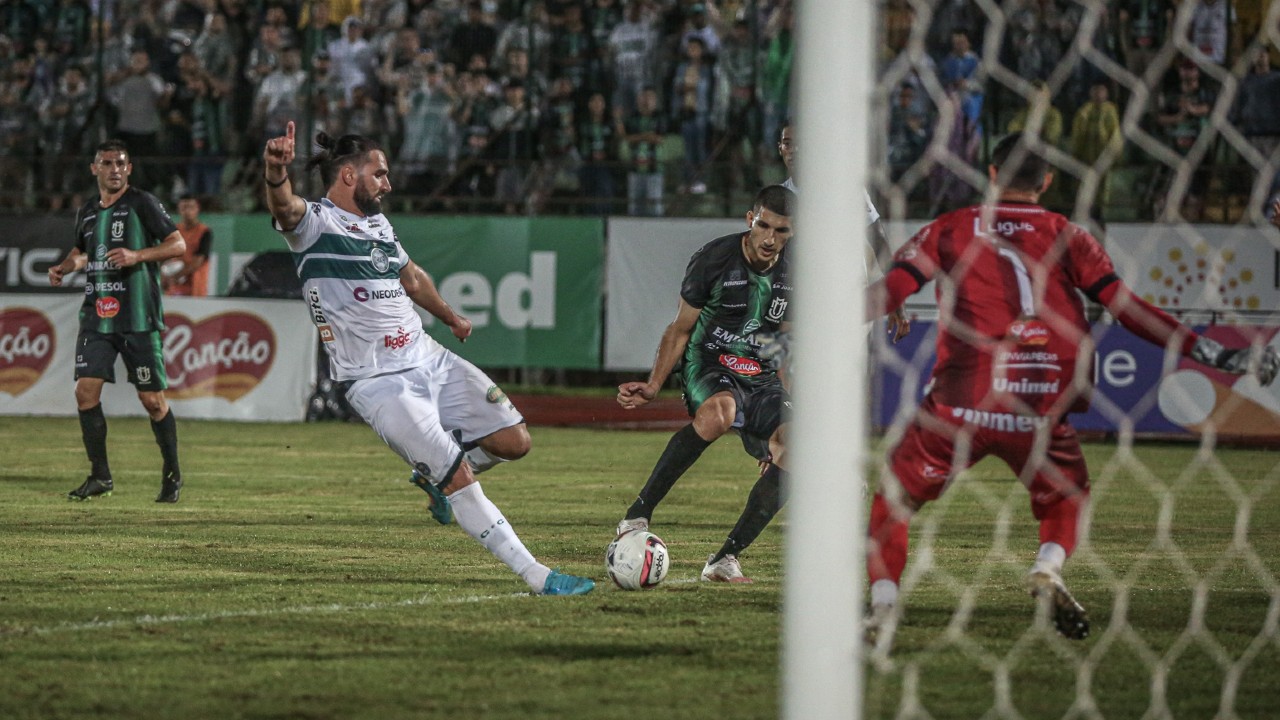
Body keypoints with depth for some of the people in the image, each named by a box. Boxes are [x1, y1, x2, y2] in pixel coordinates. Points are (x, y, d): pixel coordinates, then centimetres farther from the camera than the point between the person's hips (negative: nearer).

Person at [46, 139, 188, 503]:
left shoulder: (142, 203, -4)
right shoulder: (88, 212, 14)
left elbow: (178, 244, -6)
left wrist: (137, 255, -19)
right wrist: (64, 267, 11)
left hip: (139, 319, -5)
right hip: (96, 318, 5)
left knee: (153, 400, -2)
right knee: (86, 391, -8)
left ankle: (172, 475, 15)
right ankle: (100, 476, 3)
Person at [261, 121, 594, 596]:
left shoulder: (378, 223, 15)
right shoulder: (314, 224, -10)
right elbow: (285, 209, -34)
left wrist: (450, 317, 48)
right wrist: (277, 176, -57)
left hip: (429, 359, 8)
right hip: (377, 383, -8)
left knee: (514, 441, 2)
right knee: (460, 479, -14)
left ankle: (432, 476, 28)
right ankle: (536, 576, -9)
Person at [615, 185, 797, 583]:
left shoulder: (793, 274, 1)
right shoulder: (714, 259, -10)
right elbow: (681, 329, 0)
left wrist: (787, 411, 14)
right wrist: (653, 386, -10)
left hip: (760, 375, 5)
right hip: (707, 364, -5)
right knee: (719, 412, -41)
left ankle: (725, 558, -14)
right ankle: (638, 513, -35)